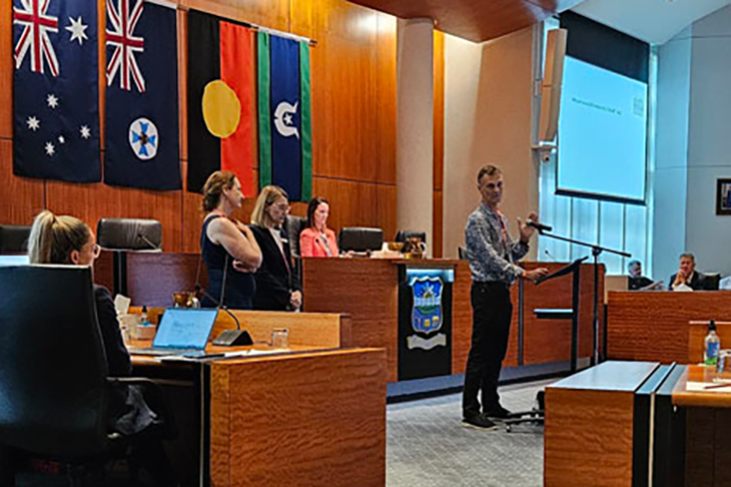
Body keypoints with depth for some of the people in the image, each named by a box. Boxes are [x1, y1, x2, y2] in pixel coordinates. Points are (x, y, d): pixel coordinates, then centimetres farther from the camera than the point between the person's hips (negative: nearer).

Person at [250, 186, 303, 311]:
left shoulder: (282, 234, 17)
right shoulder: (255, 233, -8)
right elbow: (261, 274, -15)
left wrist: (297, 291, -1)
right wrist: (287, 297, -16)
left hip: (288, 305, 8)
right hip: (265, 305, -8)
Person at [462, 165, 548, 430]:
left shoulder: (501, 219, 17)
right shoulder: (477, 220, -11)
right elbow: (491, 259, -19)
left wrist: (524, 240, 3)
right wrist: (524, 274, -26)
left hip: (502, 291, 9)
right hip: (486, 291, -9)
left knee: (497, 351, 13)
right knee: (481, 351, -8)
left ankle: (491, 405, 22)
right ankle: (470, 411, -5)